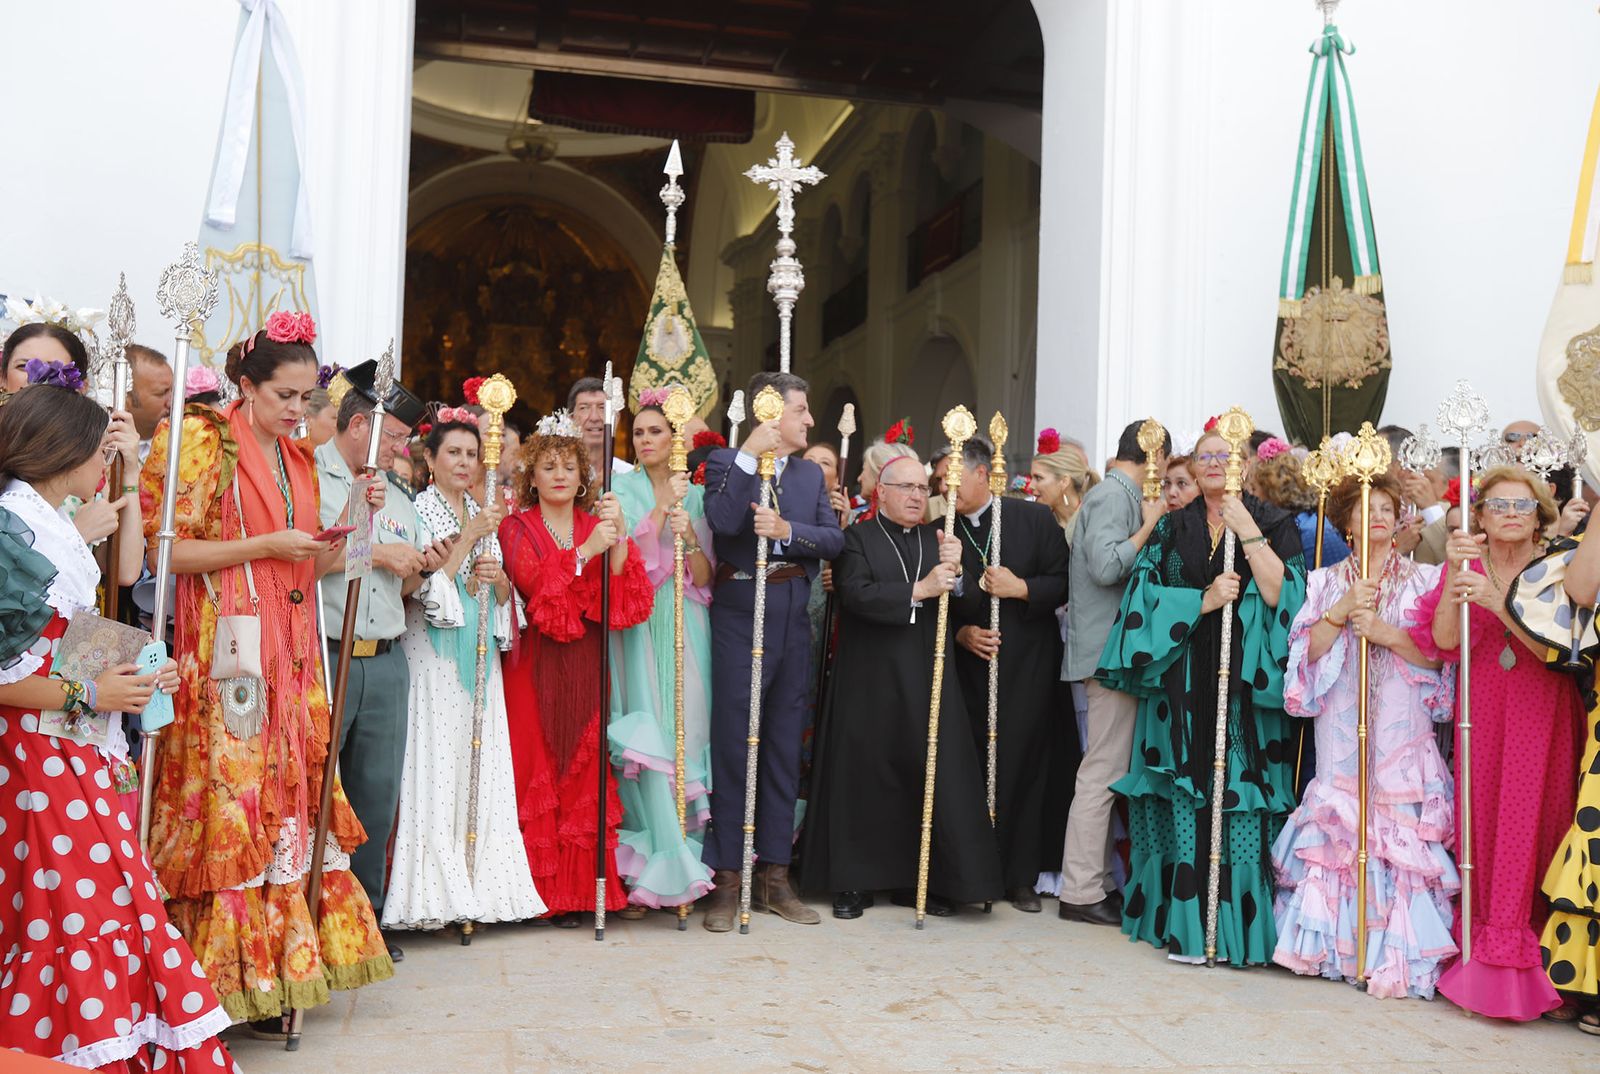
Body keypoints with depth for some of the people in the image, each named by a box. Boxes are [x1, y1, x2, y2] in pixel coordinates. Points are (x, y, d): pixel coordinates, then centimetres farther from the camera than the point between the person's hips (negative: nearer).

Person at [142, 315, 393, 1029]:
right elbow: (168, 549, -10)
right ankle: (236, 973, 4)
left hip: (292, 652, 7)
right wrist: (266, 545, -14)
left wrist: (334, 547, 4)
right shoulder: (205, 444, -4)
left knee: (293, 794, 7)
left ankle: (285, 959, 16)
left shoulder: (298, 463, 17)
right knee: (234, 795, -5)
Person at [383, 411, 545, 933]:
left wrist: (499, 577, -4)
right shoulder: (416, 511, -2)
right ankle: (434, 889, -2)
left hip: (479, 657, 6)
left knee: (481, 765, 4)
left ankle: (480, 880, 10)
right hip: (433, 658, -6)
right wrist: (469, 537, -14)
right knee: (436, 766, -7)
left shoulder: (485, 515, 16)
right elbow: (426, 588, -12)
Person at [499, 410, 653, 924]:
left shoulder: (598, 525, 13)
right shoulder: (517, 528, 7)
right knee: (537, 770, -4)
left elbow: (626, 598, -3)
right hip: (536, 667, -2)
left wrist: (619, 537, -16)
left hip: (589, 668, 2)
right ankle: (542, 887, 5)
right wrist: (586, 550, -22)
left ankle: (583, 887, 7)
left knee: (586, 775, -1)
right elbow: (532, 581, -14)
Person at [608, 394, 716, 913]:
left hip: (685, 627, 2)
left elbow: (705, 576, 6)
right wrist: (662, 508, -13)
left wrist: (689, 535, -11)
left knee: (686, 727, -1)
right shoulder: (623, 489, 8)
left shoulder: (695, 495, 13)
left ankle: (687, 851, 11)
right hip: (639, 623, -2)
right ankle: (659, 860, -6)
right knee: (645, 731, -10)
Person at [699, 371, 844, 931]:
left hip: (792, 625, 5)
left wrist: (787, 530, -15)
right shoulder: (725, 461, 1)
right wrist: (749, 455, -20)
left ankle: (774, 875, 18)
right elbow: (723, 520, -19)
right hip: (739, 621, -5)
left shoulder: (811, 474, 15)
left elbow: (834, 538, 1)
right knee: (732, 748, -2)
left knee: (785, 750, 9)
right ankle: (727, 880, 7)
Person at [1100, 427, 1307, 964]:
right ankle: (1185, 924, 7)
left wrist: (1248, 533, -12)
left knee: (1240, 797, -6)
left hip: (1245, 685, -2)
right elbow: (1144, 592, 2)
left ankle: (1240, 924, 2)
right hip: (1182, 685, 2)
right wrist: (1202, 601, -11)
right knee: (1185, 802, 0)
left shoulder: (1275, 525, 7)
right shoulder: (1171, 528, 14)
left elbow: (1280, 593, -8)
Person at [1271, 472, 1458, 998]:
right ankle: (1332, 945, 6)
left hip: (1402, 733, -1)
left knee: (1401, 832, -9)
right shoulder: (1325, 582, 13)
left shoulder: (1424, 579, 10)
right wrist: (1343, 610, -11)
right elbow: (1307, 652, 2)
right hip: (1340, 731, 1)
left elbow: (1439, 654, 0)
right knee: (1335, 833, -3)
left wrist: (1386, 633, -13)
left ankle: (1396, 954, -4)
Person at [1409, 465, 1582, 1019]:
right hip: (1482, 714, 1)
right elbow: (1443, 641, -8)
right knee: (1483, 823, -1)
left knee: (1530, 822, -4)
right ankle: (1486, 944, 9)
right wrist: (1455, 575, -20)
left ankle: (1522, 959, 6)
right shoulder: (1466, 568, 7)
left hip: (1541, 716, -1)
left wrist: (1496, 601, -23)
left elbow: (1553, 648, -12)